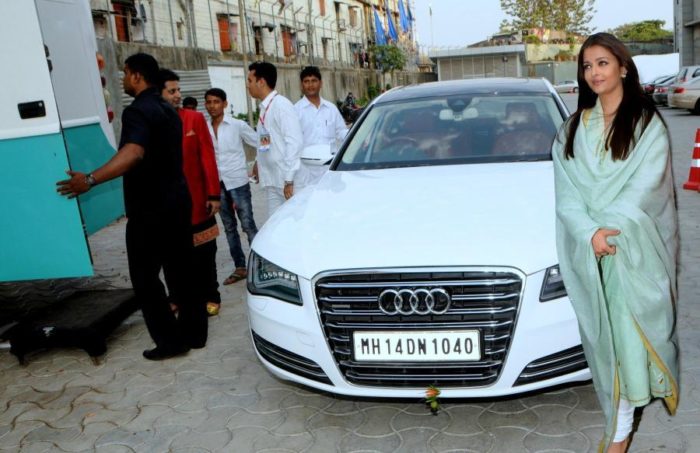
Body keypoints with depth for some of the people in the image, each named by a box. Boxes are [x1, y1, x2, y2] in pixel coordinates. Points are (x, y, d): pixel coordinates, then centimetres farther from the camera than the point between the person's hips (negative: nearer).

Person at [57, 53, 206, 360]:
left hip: (149, 209, -9)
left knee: (145, 278, 2)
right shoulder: (168, 111, 14)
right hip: (177, 202, 9)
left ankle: (169, 341, 5)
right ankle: (194, 332, 20)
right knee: (183, 271, 13)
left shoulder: (137, 111, -15)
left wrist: (91, 179, -41)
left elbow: (133, 153, -35)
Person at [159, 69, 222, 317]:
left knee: (203, 252, 9)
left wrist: (213, 194, -6)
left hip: (196, 199, 0)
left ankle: (210, 296, 22)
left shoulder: (195, 118, -1)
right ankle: (178, 297, 26)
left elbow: (208, 158, -3)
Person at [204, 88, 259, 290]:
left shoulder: (238, 125, -4)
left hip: (237, 182, -4)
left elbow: (260, 144, 1)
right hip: (217, 184, 4)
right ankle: (240, 267, 19)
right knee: (229, 227, 10)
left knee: (248, 225, -4)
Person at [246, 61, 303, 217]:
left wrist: (289, 180, -21)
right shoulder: (264, 107, 13)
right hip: (272, 181, 8)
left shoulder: (281, 105, -12)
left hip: (286, 181, -8)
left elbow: (294, 141, -19)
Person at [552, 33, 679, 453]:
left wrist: (607, 227, -18)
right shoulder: (574, 129, 9)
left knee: (631, 327, -3)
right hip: (590, 250, 3)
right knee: (605, 331, 6)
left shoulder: (648, 123, 0)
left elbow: (644, 187, -10)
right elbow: (566, 192, 0)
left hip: (636, 246, -3)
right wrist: (589, 232, -15)